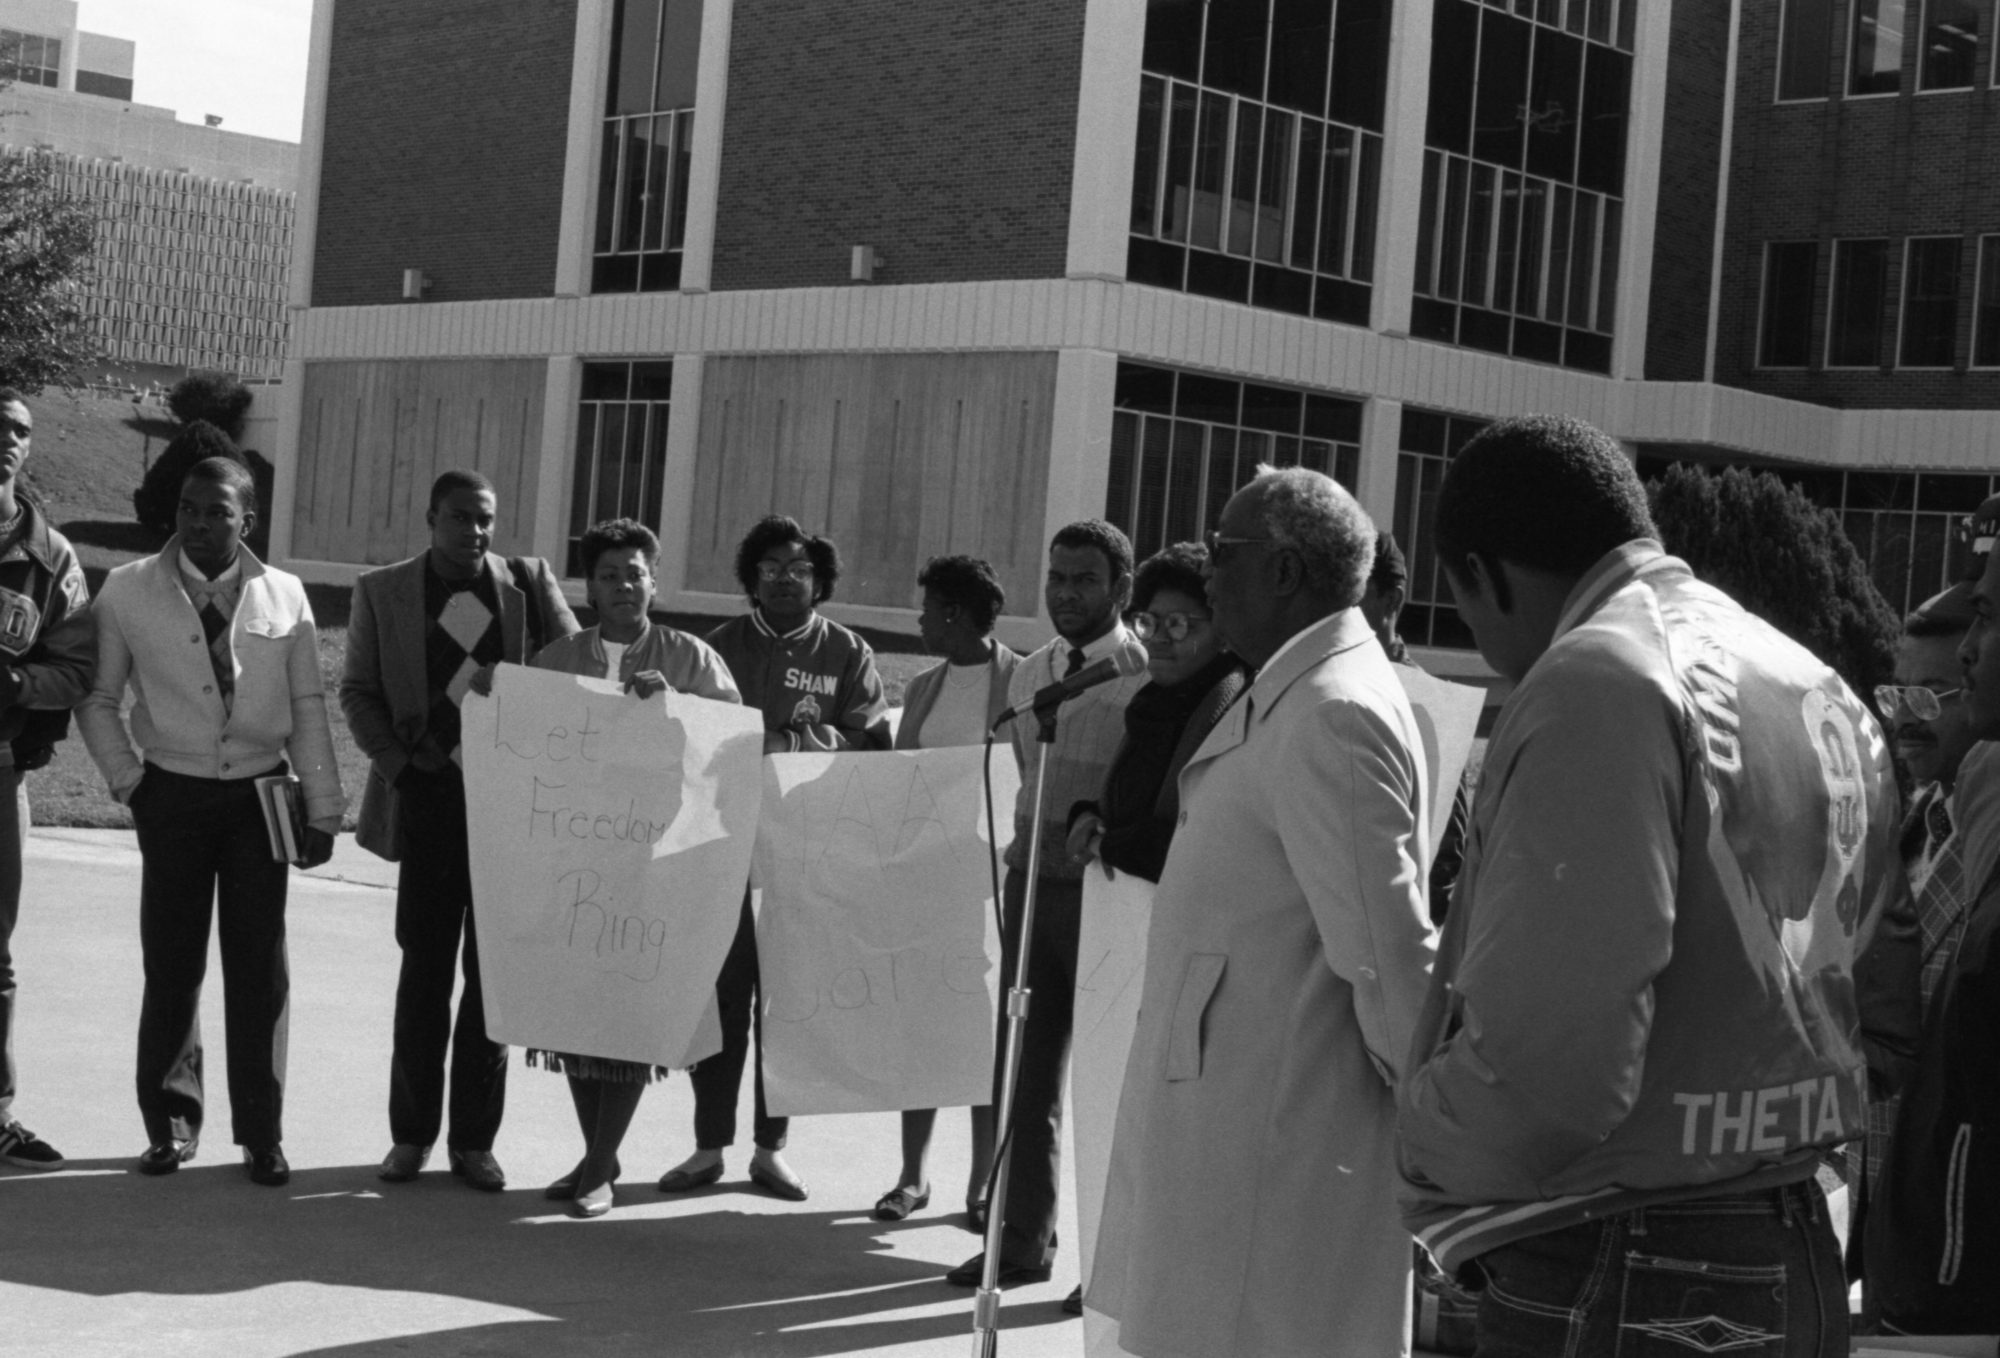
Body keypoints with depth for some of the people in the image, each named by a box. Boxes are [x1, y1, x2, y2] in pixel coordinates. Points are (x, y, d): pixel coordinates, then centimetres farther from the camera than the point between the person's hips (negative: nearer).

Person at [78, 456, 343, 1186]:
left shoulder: (284, 595, 1)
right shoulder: (128, 590, -2)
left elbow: (309, 707, 4)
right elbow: (97, 698, 5)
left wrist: (323, 810, 1)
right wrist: (129, 779, -4)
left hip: (260, 792, 1)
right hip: (173, 792, -1)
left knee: (260, 967, 3)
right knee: (172, 964, 2)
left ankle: (261, 1131, 11)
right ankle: (170, 1121, 15)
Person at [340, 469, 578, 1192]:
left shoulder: (530, 582, 7)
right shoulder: (382, 591, 6)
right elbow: (357, 690, 7)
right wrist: (398, 765, -6)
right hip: (430, 799, -1)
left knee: (496, 971, 4)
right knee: (425, 969, 3)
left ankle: (475, 1138, 11)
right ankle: (412, 1133, 13)